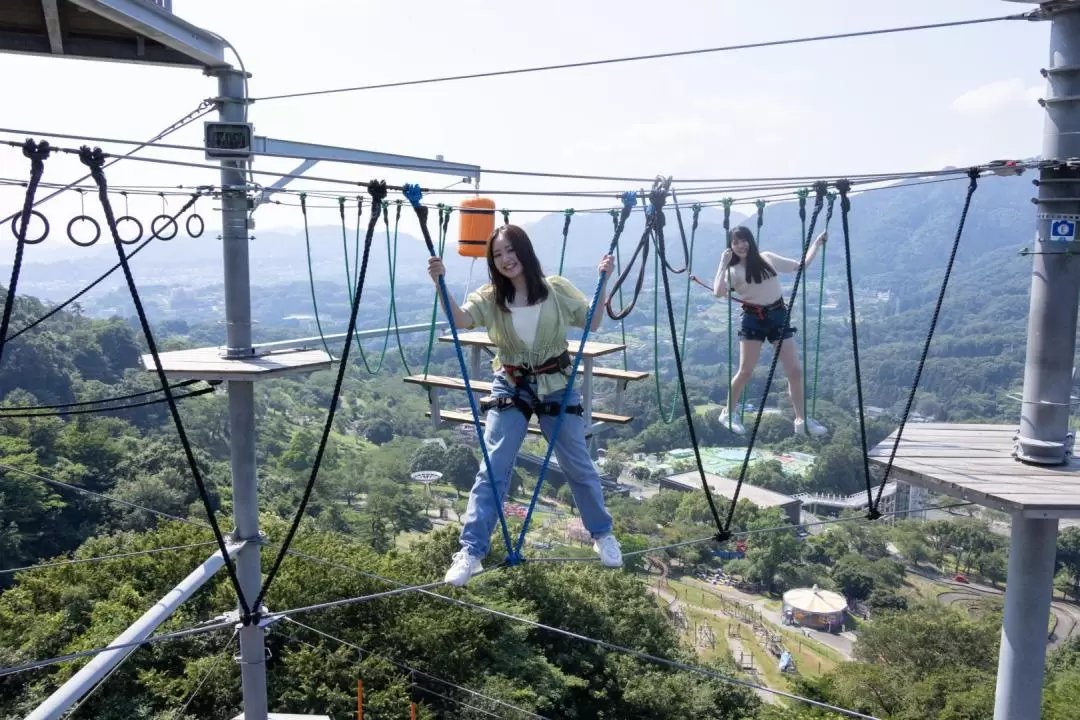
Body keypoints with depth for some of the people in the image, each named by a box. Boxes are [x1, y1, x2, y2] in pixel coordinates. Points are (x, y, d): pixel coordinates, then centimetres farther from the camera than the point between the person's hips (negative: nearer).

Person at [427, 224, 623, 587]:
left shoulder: (557, 289, -5)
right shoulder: (490, 297, -6)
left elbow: (593, 322, 2)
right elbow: (459, 318, -23)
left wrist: (603, 281, -10)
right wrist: (440, 283, -39)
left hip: (557, 387, 0)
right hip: (510, 387, 0)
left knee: (578, 466, 11)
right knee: (492, 469, -6)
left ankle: (602, 534, 32)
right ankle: (470, 551, 1)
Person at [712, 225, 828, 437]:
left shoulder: (767, 258, 5)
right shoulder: (733, 271, -2)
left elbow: (801, 265, 12)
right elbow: (718, 293, -22)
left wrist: (817, 243, 9)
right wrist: (723, 263, -17)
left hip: (778, 316, 2)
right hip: (753, 319, -2)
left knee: (795, 370, -2)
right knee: (745, 372, -5)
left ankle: (802, 420, 9)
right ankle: (728, 413, 15)